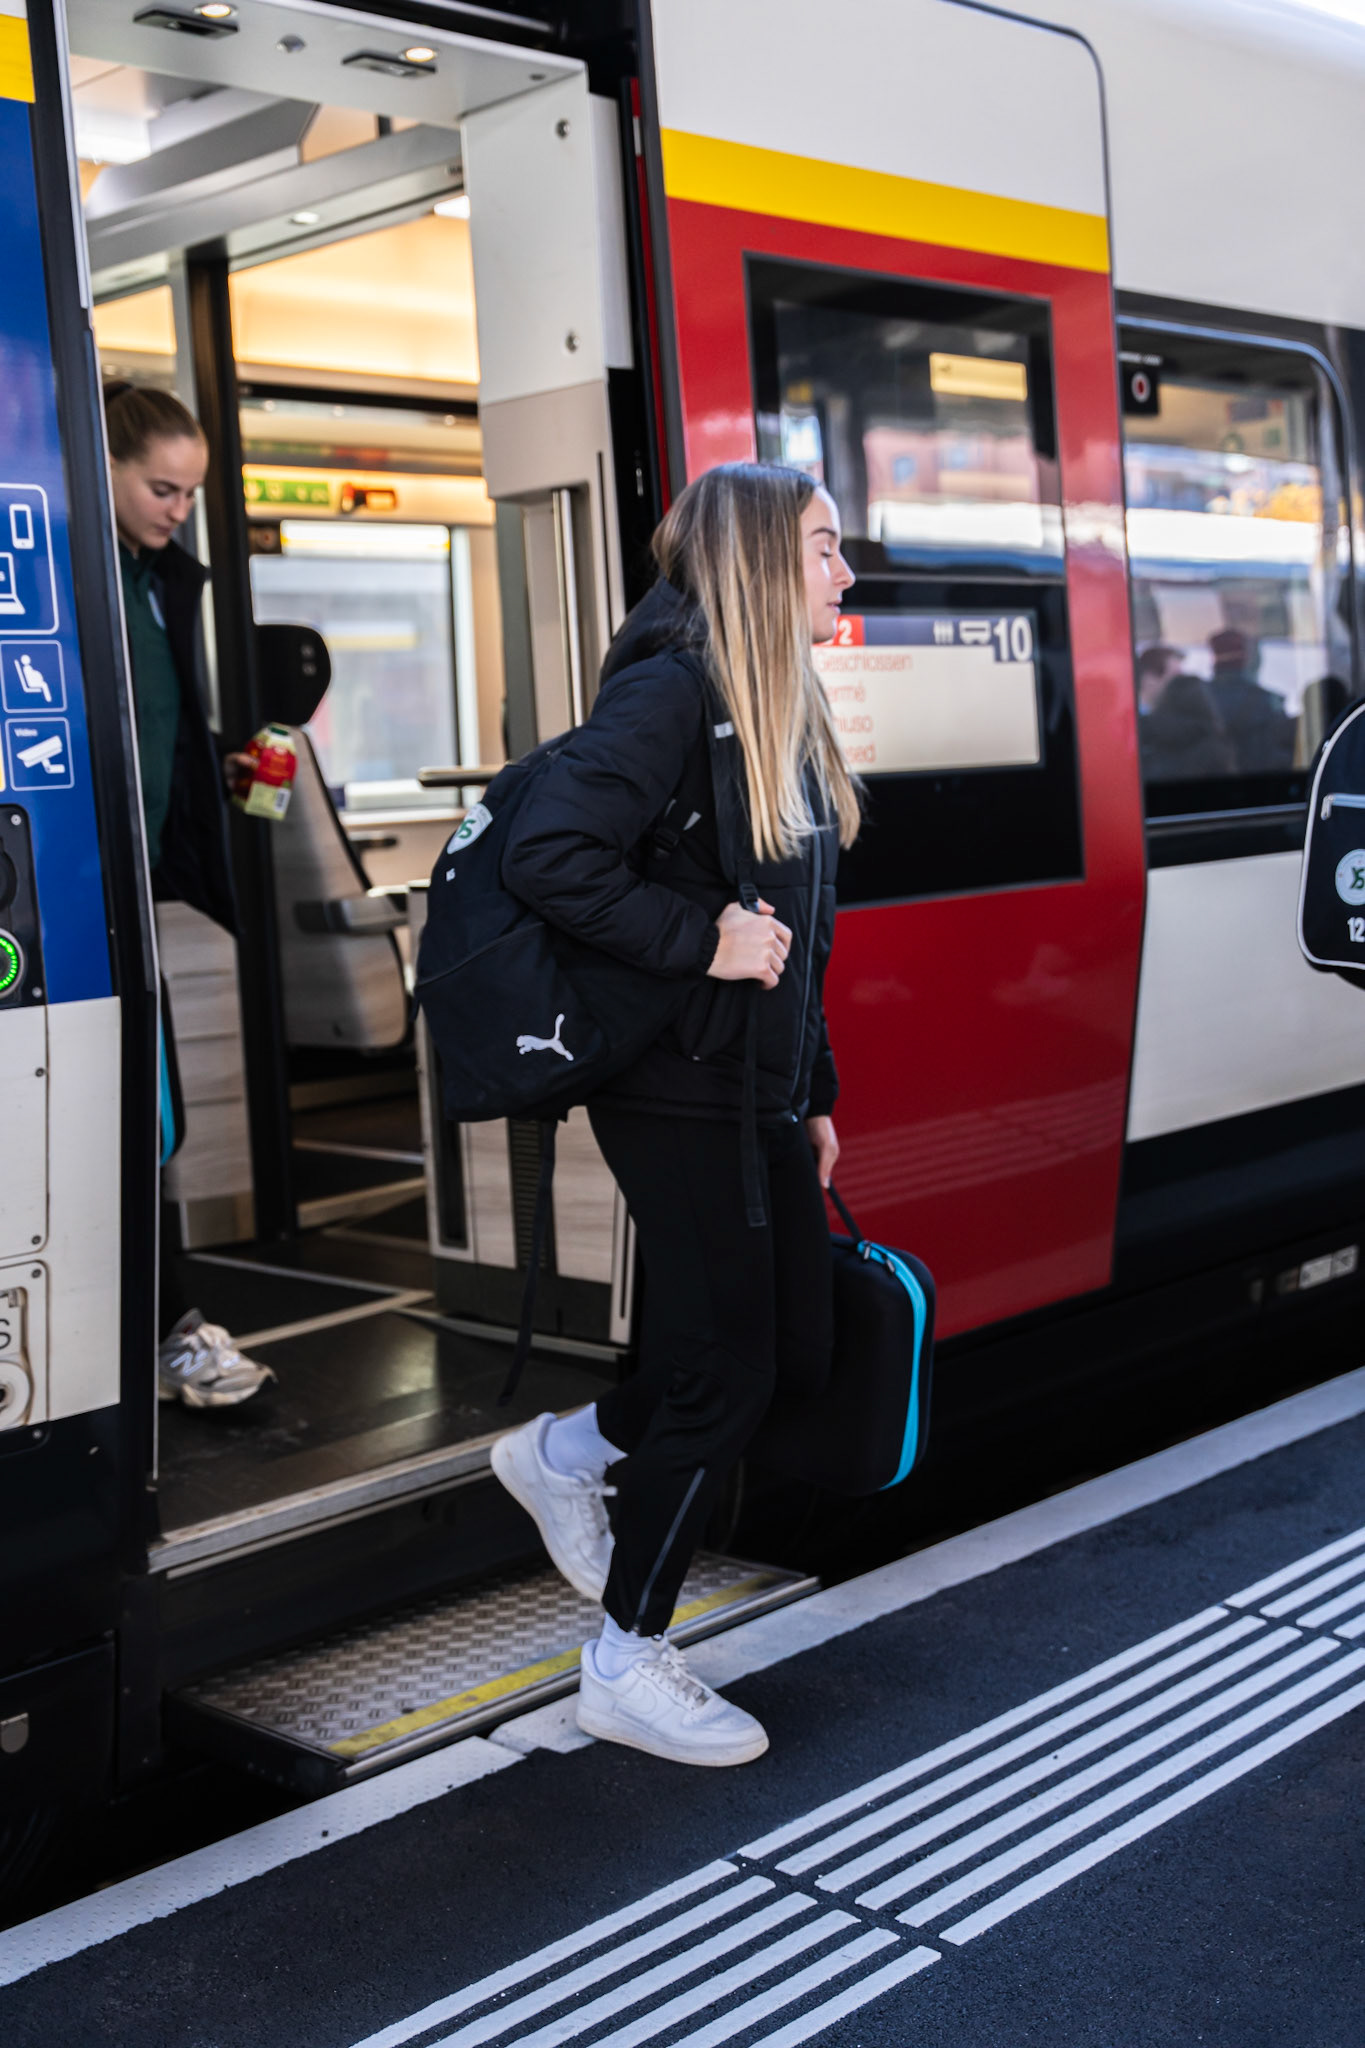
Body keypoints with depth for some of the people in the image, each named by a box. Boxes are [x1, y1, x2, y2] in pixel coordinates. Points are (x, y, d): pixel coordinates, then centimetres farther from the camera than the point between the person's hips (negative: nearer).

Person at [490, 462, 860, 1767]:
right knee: (725, 1369, -1)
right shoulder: (672, 690, -15)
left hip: (759, 1093, 9)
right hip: (679, 1095, -9)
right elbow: (545, 857, -25)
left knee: (801, 1347, 12)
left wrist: (813, 1094, 17)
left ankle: (566, 1454, 32)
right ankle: (626, 1669, 17)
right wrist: (699, 939, -24)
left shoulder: (780, 708, 14)